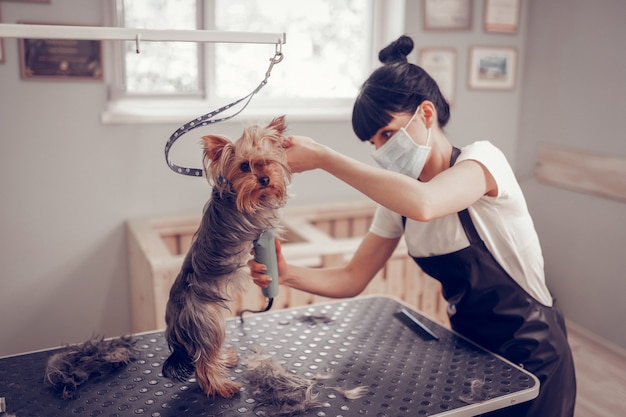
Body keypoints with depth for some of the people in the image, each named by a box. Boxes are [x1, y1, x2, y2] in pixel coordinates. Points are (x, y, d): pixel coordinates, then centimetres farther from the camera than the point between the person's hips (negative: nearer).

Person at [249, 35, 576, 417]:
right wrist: (287, 274, -22)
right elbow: (351, 280, -5)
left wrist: (322, 156, -38)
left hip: (529, 354, -5)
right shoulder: (396, 202, -4)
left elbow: (422, 204, -44)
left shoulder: (482, 158, -22)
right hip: (469, 344, 6)